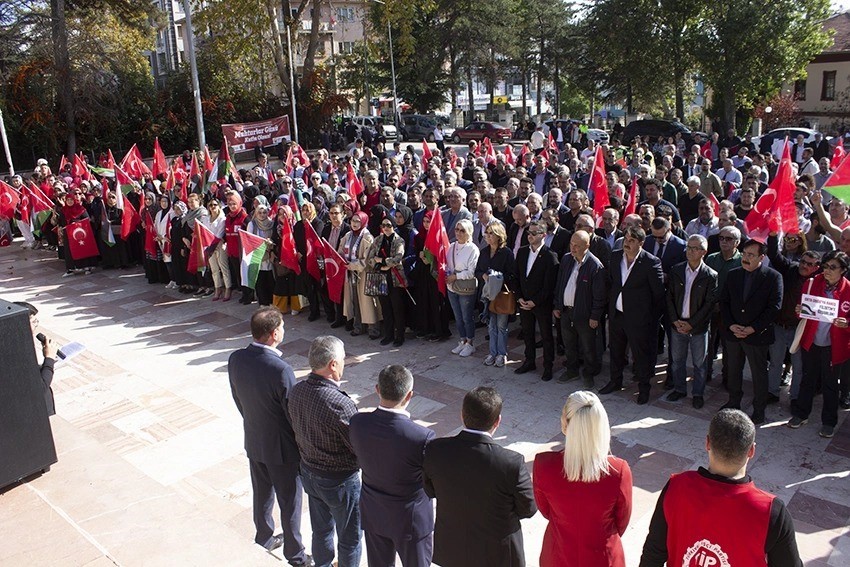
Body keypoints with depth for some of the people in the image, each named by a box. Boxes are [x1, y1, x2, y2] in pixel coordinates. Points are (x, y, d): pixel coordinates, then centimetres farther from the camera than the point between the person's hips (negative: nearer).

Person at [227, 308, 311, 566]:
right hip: (282, 447, -6)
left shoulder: (235, 359, -12)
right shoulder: (281, 370, -32)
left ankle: (265, 536, 48)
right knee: (290, 501, 15)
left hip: (253, 441, 6)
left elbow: (238, 399, 3)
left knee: (262, 494, 27)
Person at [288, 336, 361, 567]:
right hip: (339, 480, -7)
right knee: (349, 538, 18)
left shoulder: (296, 391, -11)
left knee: (321, 529, 29)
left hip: (308, 472, 7)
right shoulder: (339, 403, -34)